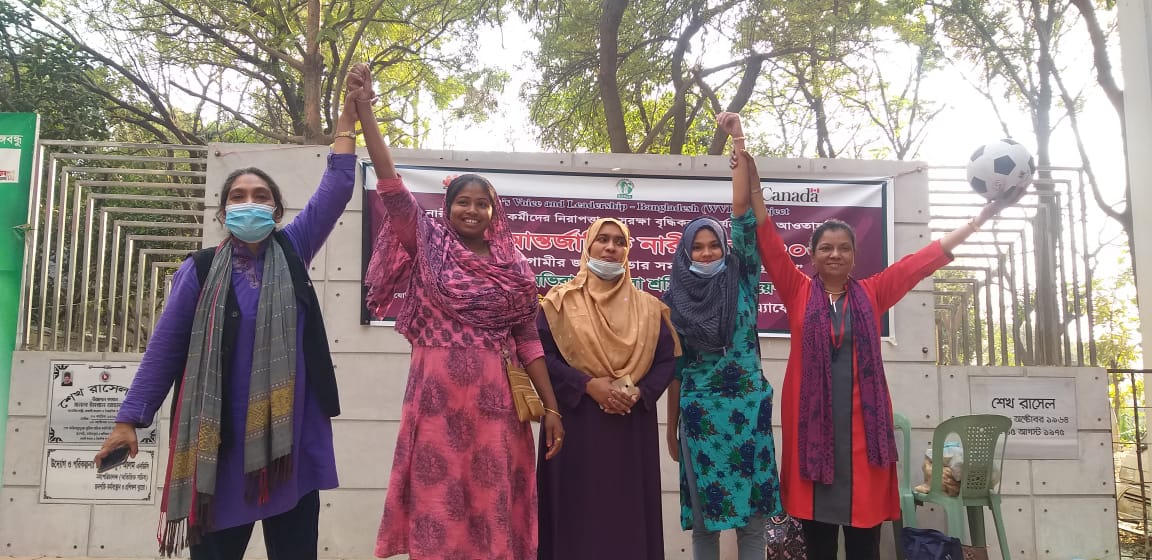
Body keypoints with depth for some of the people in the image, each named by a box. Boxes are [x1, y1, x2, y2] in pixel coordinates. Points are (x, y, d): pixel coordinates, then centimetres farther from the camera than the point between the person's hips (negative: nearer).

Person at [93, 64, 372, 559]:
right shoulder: (200, 270, 1)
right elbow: (164, 347, 3)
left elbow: (335, 191, -1)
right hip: (221, 432, -1)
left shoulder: (291, 252, 5)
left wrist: (349, 114, -6)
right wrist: (129, 418, 0)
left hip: (291, 428, 2)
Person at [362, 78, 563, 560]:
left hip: (493, 399, 2)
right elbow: (391, 186, -6)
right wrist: (363, 110, -11)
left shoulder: (513, 267, 9)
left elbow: (527, 339, 8)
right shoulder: (430, 244, 3)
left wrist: (551, 407, 4)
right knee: (439, 503, 3)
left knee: (493, 505, 7)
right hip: (437, 394, -2)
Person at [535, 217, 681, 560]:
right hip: (576, 422, -2)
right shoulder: (561, 301, 3)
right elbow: (541, 354, -6)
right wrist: (587, 384, -16)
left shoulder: (648, 307, 10)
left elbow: (667, 359, 7)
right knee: (578, 511, 0)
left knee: (630, 511, 5)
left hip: (633, 425, 2)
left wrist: (639, 392, -10)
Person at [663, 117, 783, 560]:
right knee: (704, 515, 5)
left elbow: (743, 214, -6)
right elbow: (674, 367, 6)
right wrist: (672, 428, 7)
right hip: (700, 413, 0)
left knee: (753, 512, 5)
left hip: (749, 408, 0)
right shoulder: (675, 300, 4)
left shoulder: (741, 281, 2)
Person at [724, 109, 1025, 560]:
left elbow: (925, 259, 10)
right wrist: (742, 151, -6)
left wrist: (983, 216, 8)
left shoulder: (871, 294, 9)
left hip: (862, 426, 1)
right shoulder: (799, 292, 5)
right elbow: (765, 236, 0)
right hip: (811, 424, -1)